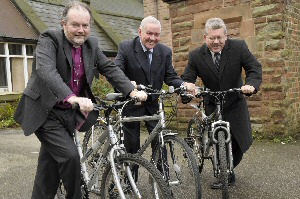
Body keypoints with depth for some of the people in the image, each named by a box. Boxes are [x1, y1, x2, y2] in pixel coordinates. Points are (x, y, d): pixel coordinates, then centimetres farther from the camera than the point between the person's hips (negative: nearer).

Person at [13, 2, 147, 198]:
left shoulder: (92, 44, 4)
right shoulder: (49, 39, -15)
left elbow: (110, 68, 0)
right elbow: (46, 70, -31)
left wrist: (132, 91, -16)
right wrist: (73, 98, -46)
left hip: (68, 113, 6)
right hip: (46, 112, -6)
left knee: (50, 167, 12)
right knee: (70, 155, -17)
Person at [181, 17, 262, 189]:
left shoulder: (239, 47, -12)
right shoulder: (196, 56, -12)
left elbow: (254, 67, -14)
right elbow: (187, 78, -13)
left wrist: (251, 84, -34)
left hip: (235, 103, 1)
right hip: (213, 107, -1)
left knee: (241, 142, 7)